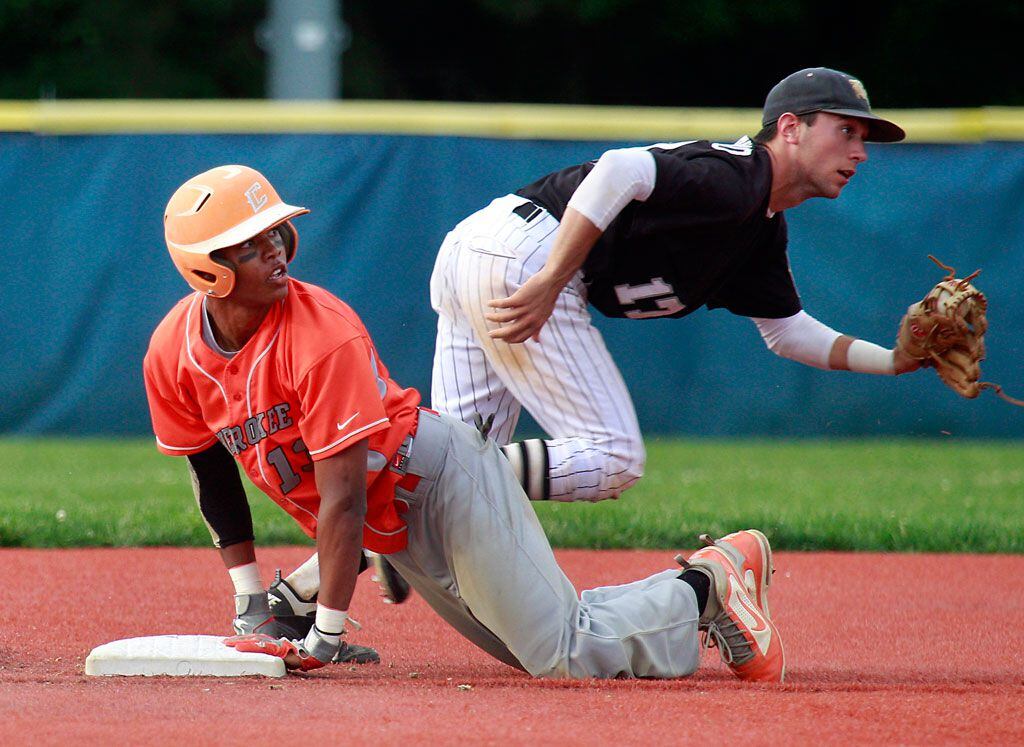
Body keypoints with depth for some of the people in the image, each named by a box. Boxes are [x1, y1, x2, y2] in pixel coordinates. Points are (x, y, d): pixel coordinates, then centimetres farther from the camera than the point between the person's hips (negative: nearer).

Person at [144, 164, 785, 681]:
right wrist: (250, 608, 5)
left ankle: (712, 581, 3)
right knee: (537, 647, 11)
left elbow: (344, 497, -29)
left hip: (438, 477, -7)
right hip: (396, 535, 7)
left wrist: (325, 635, -30)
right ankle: (683, 589, 28)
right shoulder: (173, 353, -7)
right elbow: (215, 472, 7)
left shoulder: (323, 333, -27)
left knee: (565, 654, -15)